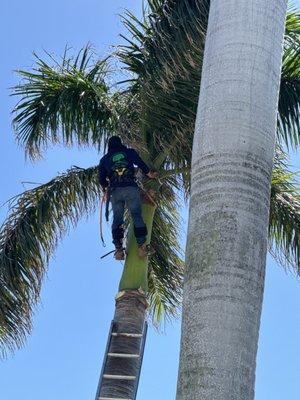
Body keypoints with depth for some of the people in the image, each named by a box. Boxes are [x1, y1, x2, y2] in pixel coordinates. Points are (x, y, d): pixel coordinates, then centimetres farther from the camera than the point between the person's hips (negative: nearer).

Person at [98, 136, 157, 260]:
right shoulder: (129, 152, 15)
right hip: (131, 188, -1)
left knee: (117, 219, 4)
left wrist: (105, 190, 34)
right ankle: (141, 245, -18)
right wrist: (150, 174, 27)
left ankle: (118, 248, -8)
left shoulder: (104, 159, 18)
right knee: (137, 216, -5)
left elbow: (102, 179, 17)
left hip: (115, 191, 1)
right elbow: (141, 164, 11)